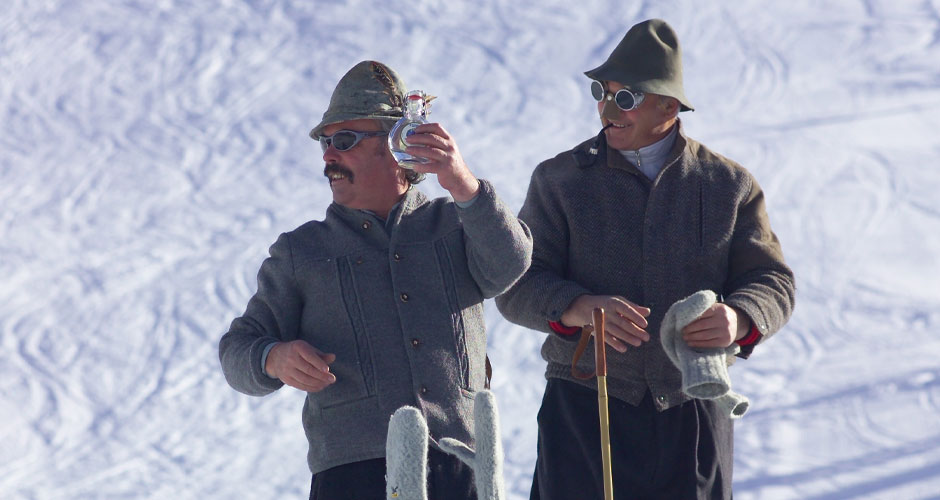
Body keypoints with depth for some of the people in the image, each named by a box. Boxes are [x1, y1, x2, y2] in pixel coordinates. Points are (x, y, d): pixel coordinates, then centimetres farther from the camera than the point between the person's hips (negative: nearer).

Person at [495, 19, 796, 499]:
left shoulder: (729, 185, 8)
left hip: (692, 414, 1)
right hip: (585, 406, -1)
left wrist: (739, 320, -19)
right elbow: (517, 285, -2)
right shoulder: (559, 180, 6)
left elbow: (773, 282, 5)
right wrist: (577, 308, -24)